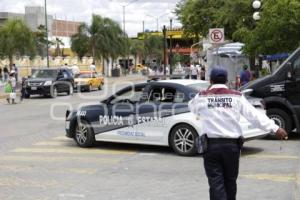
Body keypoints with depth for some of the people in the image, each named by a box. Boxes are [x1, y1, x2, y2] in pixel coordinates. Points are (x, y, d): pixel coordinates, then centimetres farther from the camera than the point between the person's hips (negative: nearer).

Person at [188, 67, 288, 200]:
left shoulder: (202, 97, 0)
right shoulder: (236, 97, 1)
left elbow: (192, 107, 20)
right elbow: (254, 115, -6)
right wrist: (275, 128, -8)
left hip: (211, 144, -1)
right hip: (232, 144, 1)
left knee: (216, 183, -2)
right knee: (230, 181, 17)